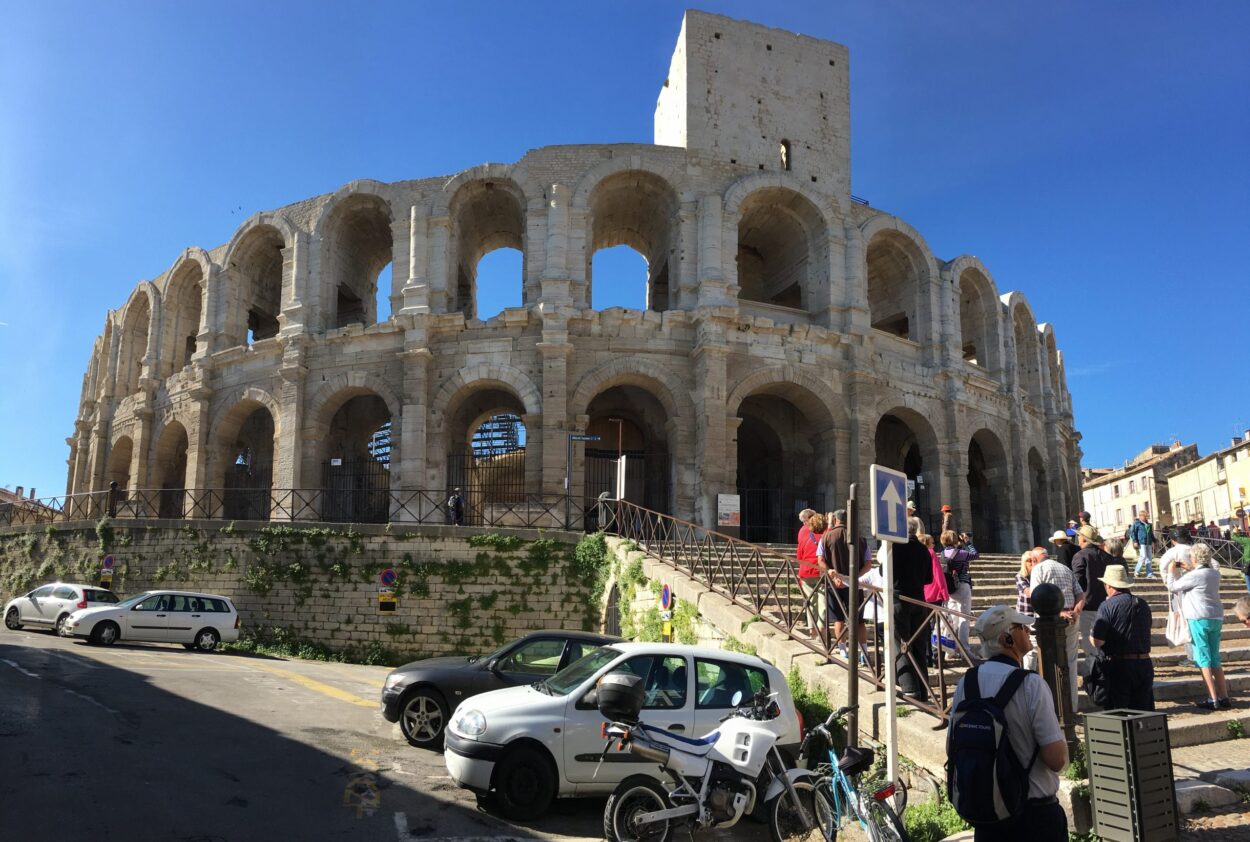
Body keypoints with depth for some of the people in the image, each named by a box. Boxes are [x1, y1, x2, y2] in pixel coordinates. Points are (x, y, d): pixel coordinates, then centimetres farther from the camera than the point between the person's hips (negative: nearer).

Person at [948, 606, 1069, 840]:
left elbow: (952, 749, 4)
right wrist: (1060, 736, 0)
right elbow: (1057, 759, -19)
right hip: (1034, 810, -4)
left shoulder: (966, 683, -3)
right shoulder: (1031, 684, -19)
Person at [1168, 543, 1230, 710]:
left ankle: (1214, 700, -6)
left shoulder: (1194, 575, -15)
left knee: (1204, 659, -3)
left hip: (1199, 619, -7)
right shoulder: (1214, 573, 7)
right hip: (1217, 618, 7)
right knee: (1215, 659, 14)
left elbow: (1172, 587, -5)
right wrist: (1190, 570, 23)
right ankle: (1224, 698, 14)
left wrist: (1172, 571, 9)